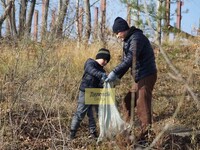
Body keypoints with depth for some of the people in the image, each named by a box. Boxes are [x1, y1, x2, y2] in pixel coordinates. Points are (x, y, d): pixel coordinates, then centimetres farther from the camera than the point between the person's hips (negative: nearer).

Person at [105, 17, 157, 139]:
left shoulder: (137, 38, -17)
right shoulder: (129, 39, 15)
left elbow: (130, 59, -27)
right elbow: (126, 60, 16)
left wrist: (115, 72, -29)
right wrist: (117, 77, 6)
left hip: (146, 76, -10)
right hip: (140, 77, 10)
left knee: (142, 106, -9)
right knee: (128, 101, 13)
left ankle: (146, 133, -5)